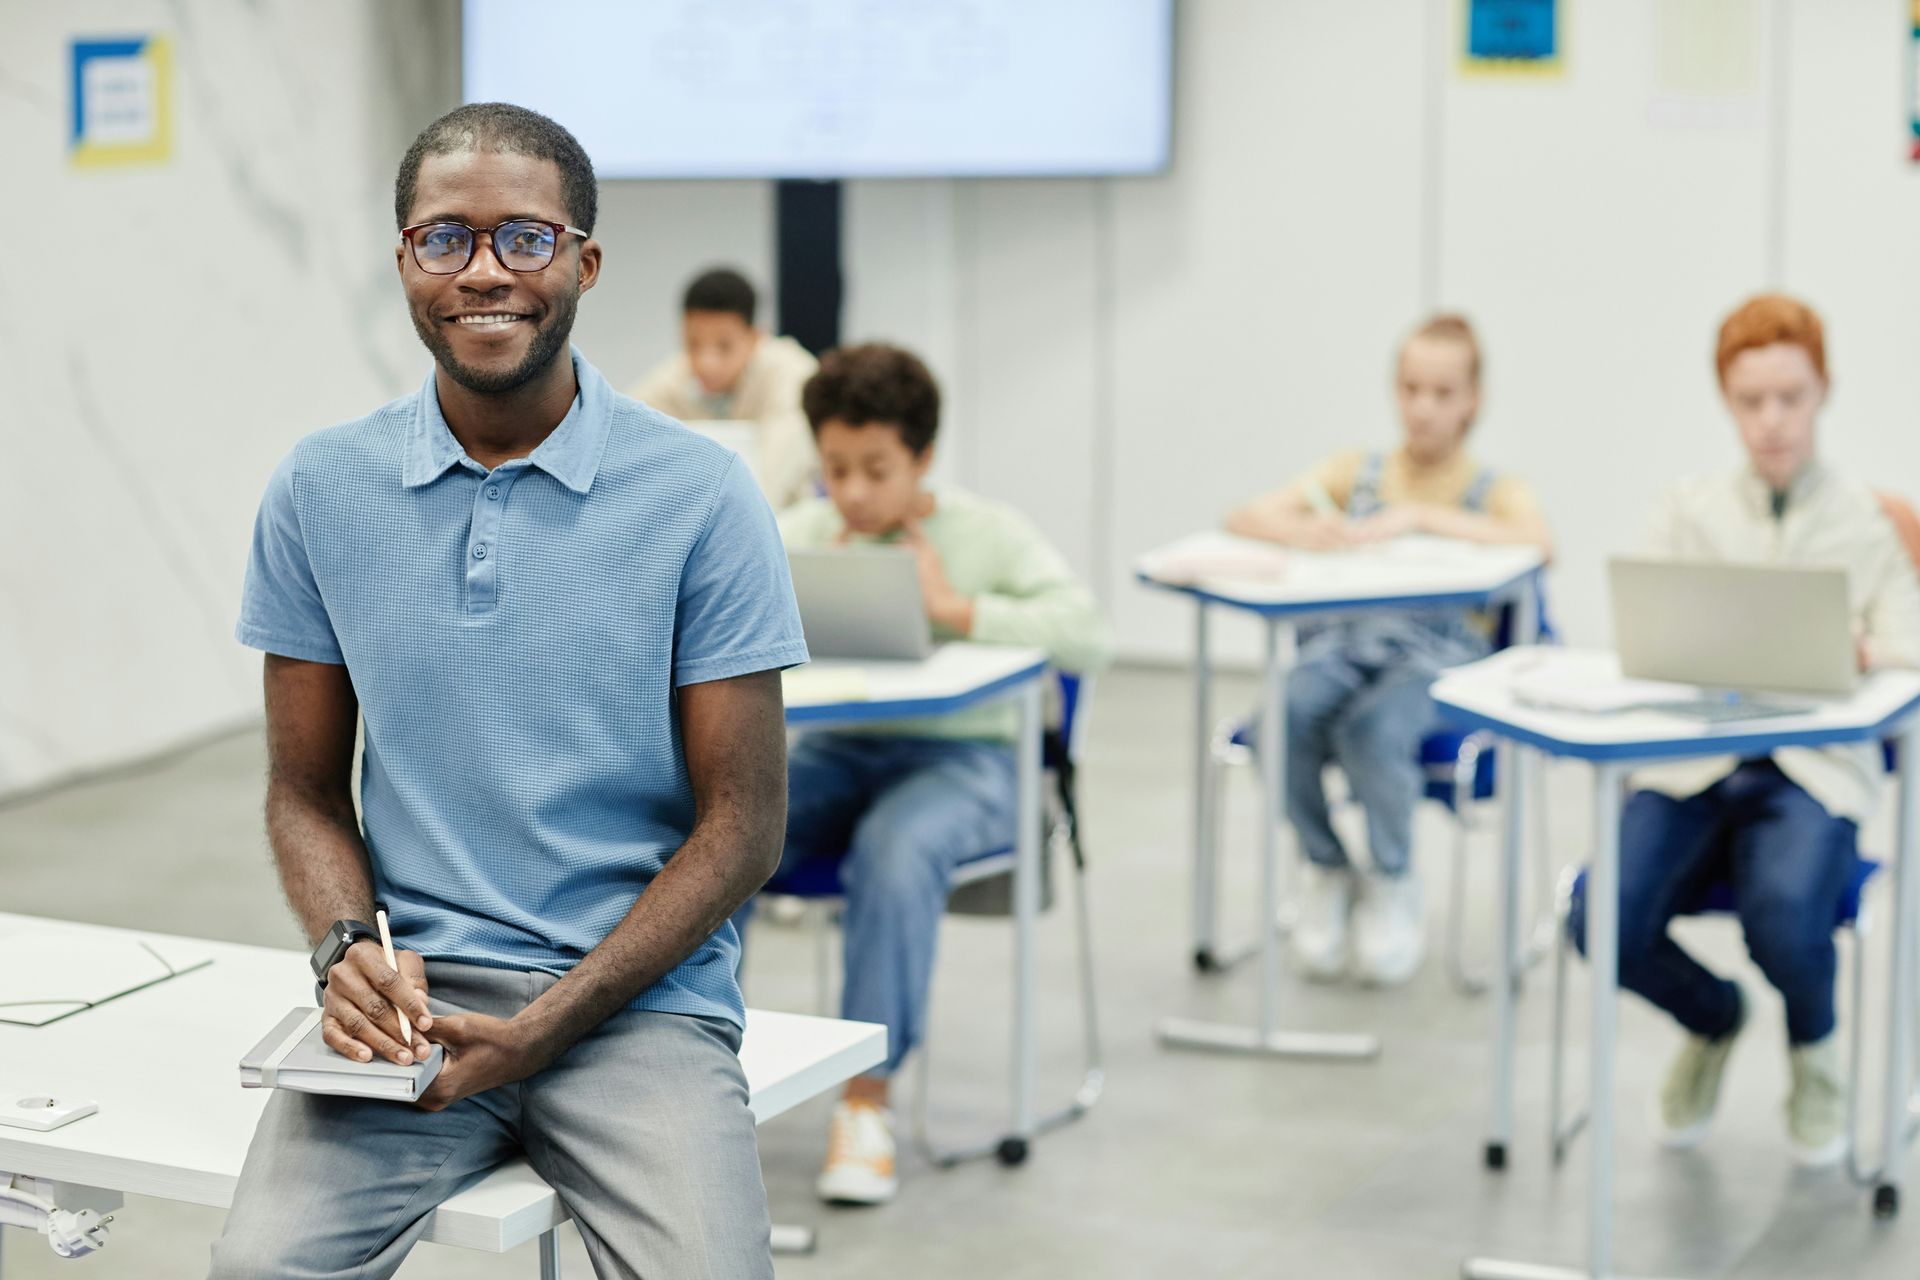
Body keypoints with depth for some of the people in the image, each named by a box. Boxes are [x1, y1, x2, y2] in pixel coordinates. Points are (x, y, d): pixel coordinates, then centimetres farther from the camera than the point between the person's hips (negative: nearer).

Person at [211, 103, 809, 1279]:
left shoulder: (700, 496, -2)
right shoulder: (321, 491, 6)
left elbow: (743, 826, -1)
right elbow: (307, 791, 14)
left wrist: (542, 1028, -11)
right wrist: (348, 949, -8)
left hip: (638, 998, -1)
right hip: (411, 995, 2)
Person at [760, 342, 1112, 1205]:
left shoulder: (987, 534, 2)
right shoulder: (804, 532, 12)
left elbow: (1089, 637, -12)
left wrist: (957, 608, -14)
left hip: (959, 754, -3)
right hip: (833, 750, 3)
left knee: (897, 847, -38)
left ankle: (866, 1099, -26)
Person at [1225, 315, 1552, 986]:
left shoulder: (1496, 490, 7)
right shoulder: (1356, 472, 15)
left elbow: (1539, 542, -17)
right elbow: (1245, 517, 6)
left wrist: (1420, 515, -22)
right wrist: (1300, 530, -18)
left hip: (1441, 656, -2)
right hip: (1342, 643, 3)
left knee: (1372, 729, -34)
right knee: (1286, 716, -31)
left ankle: (1393, 882, -3)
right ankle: (1327, 869, -2)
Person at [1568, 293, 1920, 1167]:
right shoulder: (1690, 514, 15)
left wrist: (1849, 651, -23)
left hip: (1815, 767, -2)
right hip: (1693, 760, 2)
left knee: (1782, 919, -34)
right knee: (1603, 921, -26)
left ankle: (1814, 1047, 7)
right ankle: (1714, 1019, 12)